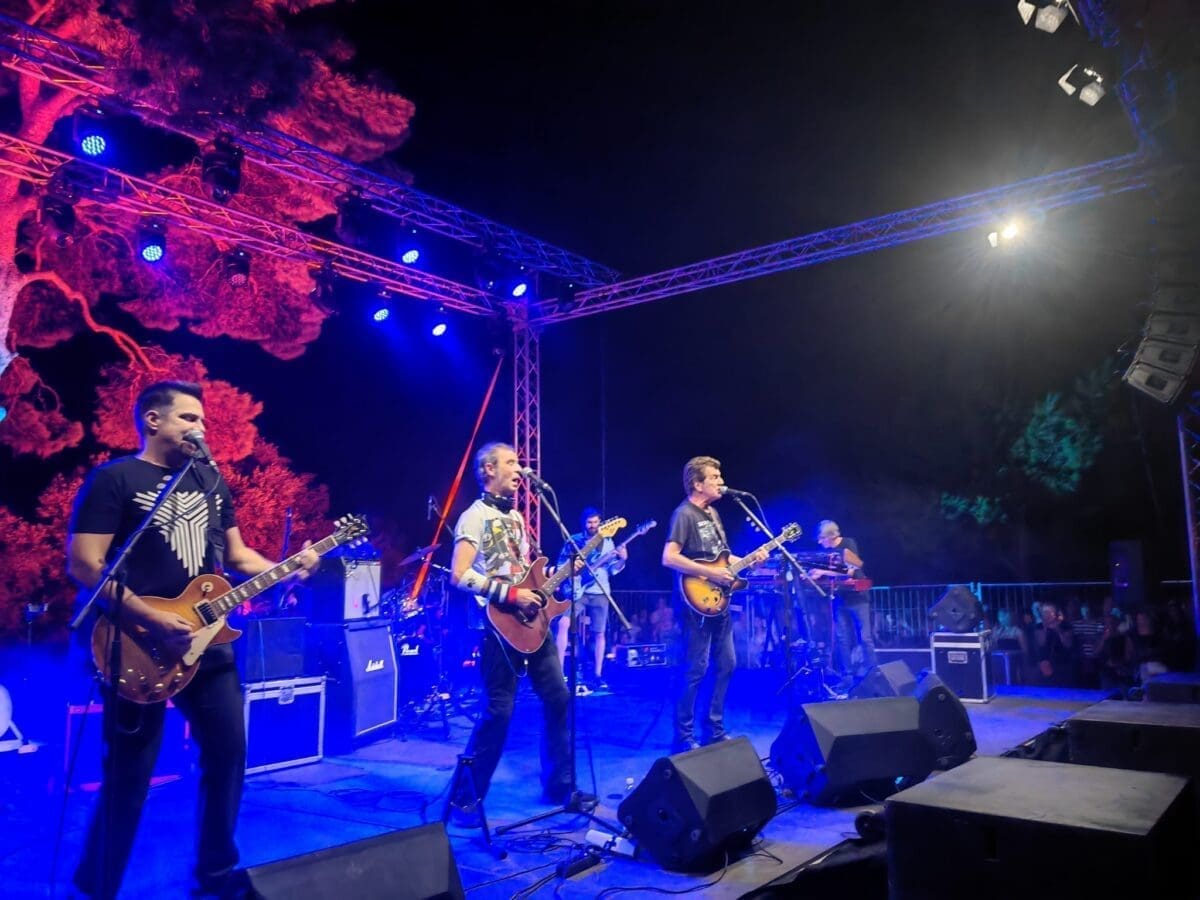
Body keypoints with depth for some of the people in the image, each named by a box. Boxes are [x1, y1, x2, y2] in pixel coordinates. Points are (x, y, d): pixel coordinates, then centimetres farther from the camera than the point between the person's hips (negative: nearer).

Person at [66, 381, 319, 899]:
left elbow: (235, 554, 18)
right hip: (140, 645, -6)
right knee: (130, 773, 1)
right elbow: (84, 564, -13)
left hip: (205, 642, 7)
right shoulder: (113, 479, -6)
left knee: (229, 752, 9)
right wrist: (151, 619, -20)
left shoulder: (212, 482, 15)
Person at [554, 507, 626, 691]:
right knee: (563, 623, -19)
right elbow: (561, 564, 9)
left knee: (599, 633, 4)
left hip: (599, 593, 2)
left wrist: (622, 560, -13)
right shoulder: (574, 541, 4)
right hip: (577, 591, -1)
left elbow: (612, 570, 5)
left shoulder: (607, 542, 8)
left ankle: (597, 675, 15)